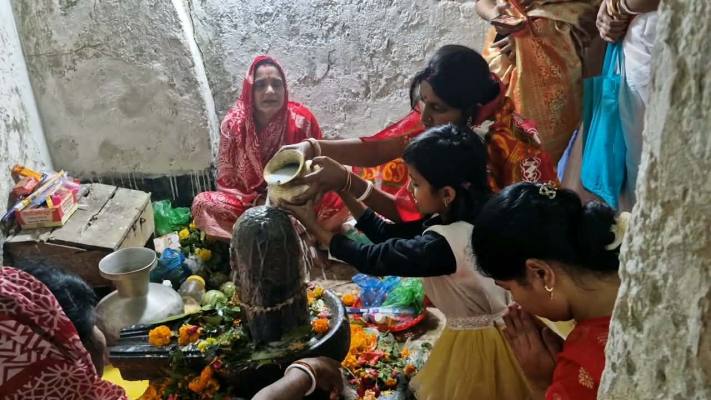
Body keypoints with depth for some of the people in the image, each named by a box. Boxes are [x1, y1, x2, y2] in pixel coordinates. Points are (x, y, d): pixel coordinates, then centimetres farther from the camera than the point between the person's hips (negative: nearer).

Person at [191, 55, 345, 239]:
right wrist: (258, 206, -21)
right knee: (202, 204, -26)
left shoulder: (302, 119, -12)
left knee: (337, 203, -28)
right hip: (248, 202, 1)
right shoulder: (233, 122, -11)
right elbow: (227, 179, -6)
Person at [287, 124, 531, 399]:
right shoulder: (458, 218, -4)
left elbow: (374, 259, -22)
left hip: (474, 343, -8)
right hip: (473, 334, 8)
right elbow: (390, 235, 0)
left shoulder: (443, 245, -31)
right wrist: (343, 190, -3)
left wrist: (315, 227, -13)